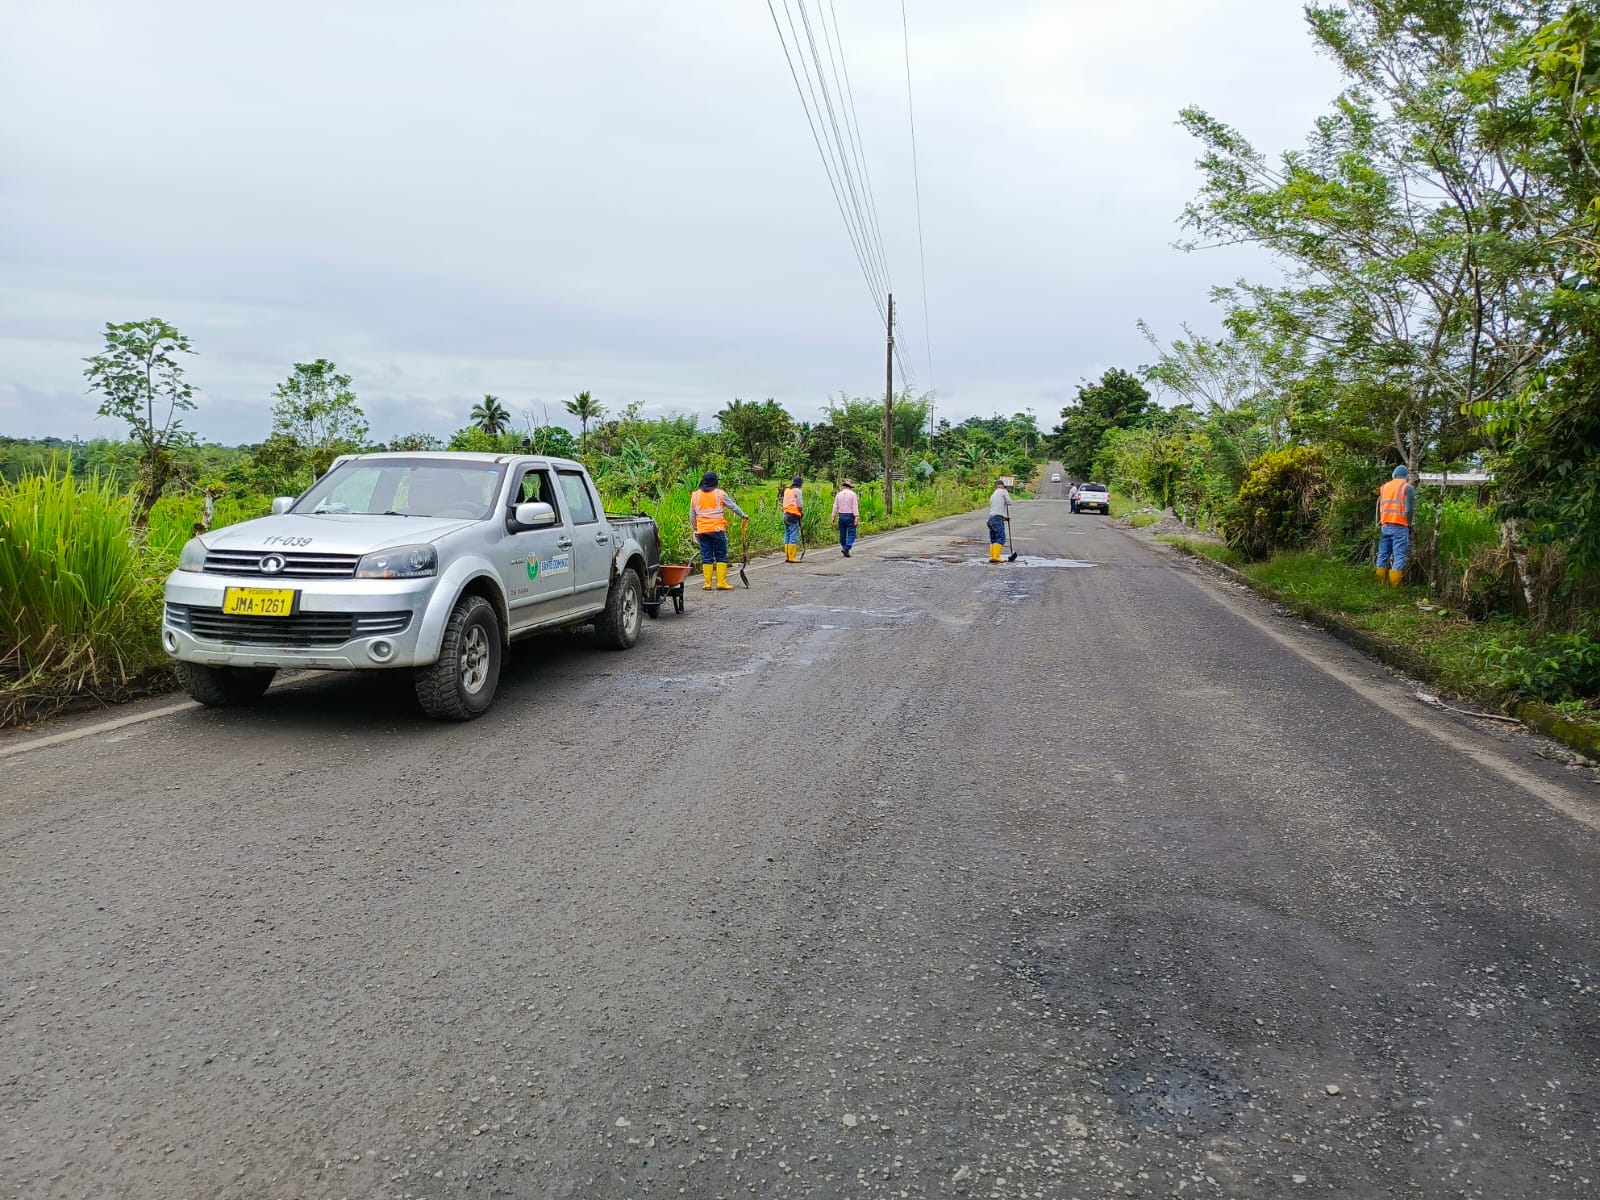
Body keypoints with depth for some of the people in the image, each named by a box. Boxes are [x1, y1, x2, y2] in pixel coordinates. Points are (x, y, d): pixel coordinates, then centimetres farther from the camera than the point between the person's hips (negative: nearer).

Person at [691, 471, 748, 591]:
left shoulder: (695, 495, 8)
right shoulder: (720, 494, -2)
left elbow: (692, 516, 13)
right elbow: (733, 506, 5)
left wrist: (694, 529, 21)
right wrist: (743, 516, 17)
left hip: (702, 530, 3)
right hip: (717, 530, -3)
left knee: (706, 557, 7)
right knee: (721, 556, 2)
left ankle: (708, 584, 5)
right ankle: (721, 583, -2)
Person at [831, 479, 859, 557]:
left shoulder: (838, 494, 6)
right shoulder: (853, 494, -5)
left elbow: (835, 506, 6)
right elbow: (855, 507, -10)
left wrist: (834, 517, 10)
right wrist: (856, 517, -12)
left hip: (841, 516, 4)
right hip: (850, 516, -4)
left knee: (842, 534, 12)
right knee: (851, 534, -3)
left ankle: (843, 547, 19)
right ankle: (847, 548, -19)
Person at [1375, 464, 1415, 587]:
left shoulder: (1384, 487, 15)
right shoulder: (1407, 487, 0)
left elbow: (1379, 507, 10)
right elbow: (1409, 509, -7)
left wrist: (1380, 522, 14)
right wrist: (1409, 524, 6)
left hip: (1384, 526, 5)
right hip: (1399, 526, -5)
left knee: (1383, 555, 10)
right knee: (1399, 556, -5)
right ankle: (1394, 585, -11)